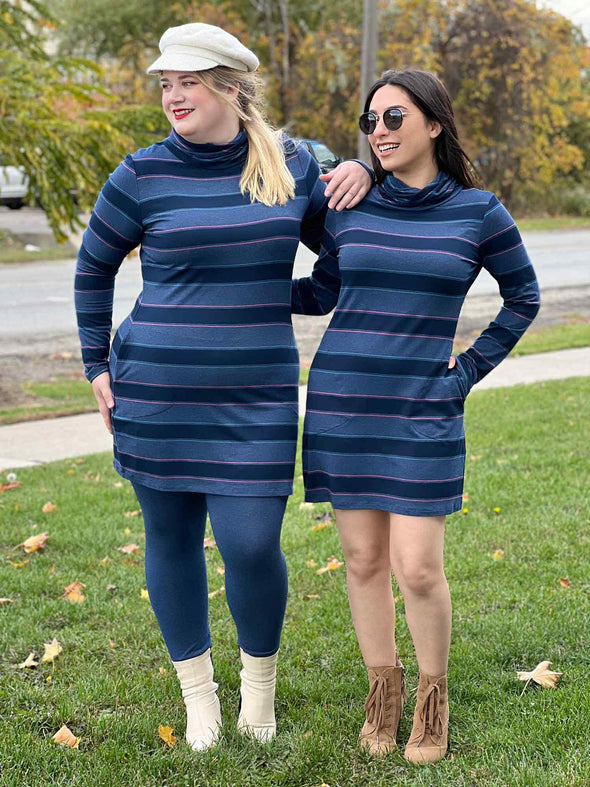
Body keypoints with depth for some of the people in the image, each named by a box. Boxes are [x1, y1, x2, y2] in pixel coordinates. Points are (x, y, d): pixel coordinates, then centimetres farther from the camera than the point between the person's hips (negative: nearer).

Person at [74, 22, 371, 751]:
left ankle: (260, 678, 27)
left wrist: (358, 175, 3)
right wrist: (96, 367, 8)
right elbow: (93, 267, 11)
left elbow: (330, 238, 22)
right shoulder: (143, 176, -3)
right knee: (171, 539, 10)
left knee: (252, 547, -3)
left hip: (255, 401, 1)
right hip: (155, 395, 0)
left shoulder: (289, 164, 4)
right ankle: (197, 688, 31)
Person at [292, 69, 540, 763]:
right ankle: (383, 688, 28)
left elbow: (523, 297, 12)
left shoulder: (478, 212, -1)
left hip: (422, 413, -2)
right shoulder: (351, 208, 4)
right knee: (363, 558, 8)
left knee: (417, 569, -5)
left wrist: (470, 370, 5)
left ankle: (433, 696, 20)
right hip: (342, 403, 2)